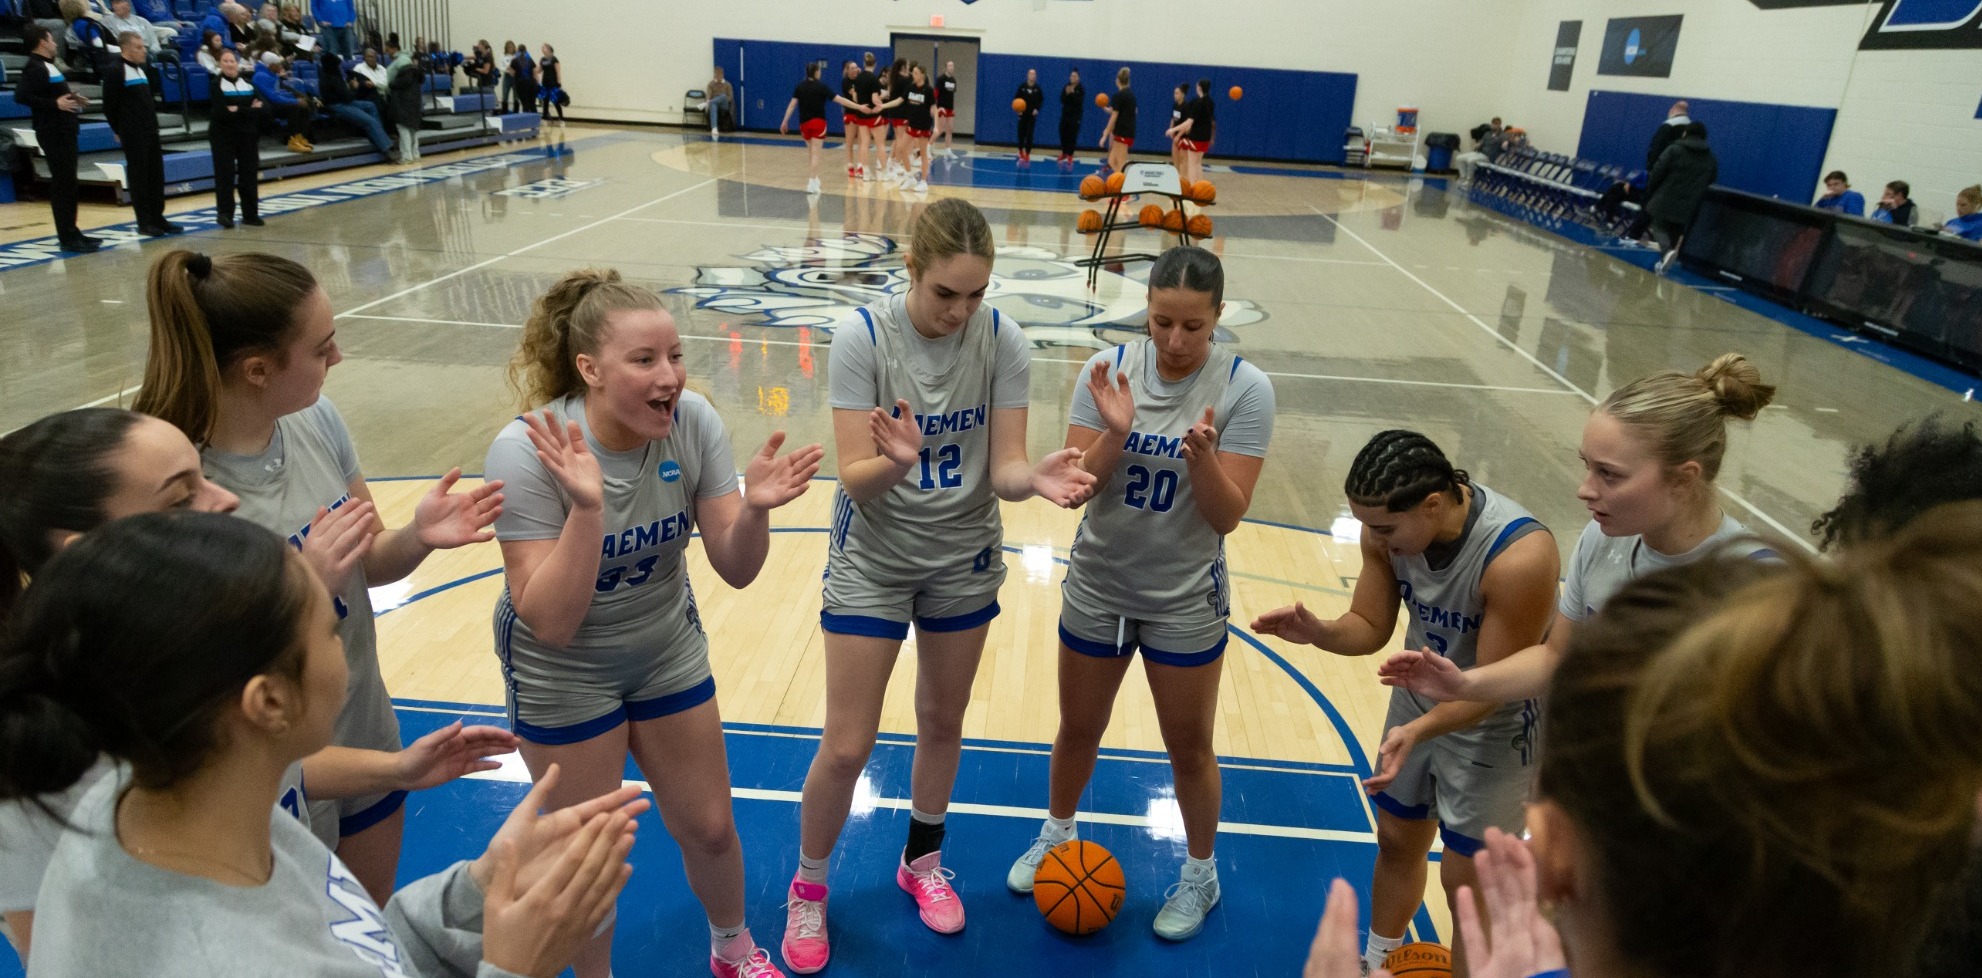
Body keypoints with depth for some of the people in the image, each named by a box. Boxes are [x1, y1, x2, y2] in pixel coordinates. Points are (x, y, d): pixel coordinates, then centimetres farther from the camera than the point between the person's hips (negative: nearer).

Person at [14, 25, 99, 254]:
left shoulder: (48, 65, 15)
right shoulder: (34, 68, -14)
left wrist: (71, 99, 9)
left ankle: (71, 233, 23)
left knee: (68, 184, 15)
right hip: (53, 133, -10)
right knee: (63, 185, -8)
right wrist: (55, 103, -26)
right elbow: (21, 96, -24)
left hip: (64, 131, 10)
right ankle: (68, 238, -5)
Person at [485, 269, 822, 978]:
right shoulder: (527, 452, -27)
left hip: (668, 651, 4)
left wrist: (754, 507, -34)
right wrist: (587, 505, -41)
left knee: (710, 829, 17)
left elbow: (736, 570, -14)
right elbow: (549, 622, -29)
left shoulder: (693, 421, -18)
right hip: (562, 673, -3)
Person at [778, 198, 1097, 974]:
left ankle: (922, 862, 45)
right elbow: (855, 478, -22)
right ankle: (808, 889, 30)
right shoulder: (864, 336, -20)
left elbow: (1003, 469, -14)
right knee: (845, 748, 2)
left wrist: (1037, 477, -36)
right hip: (873, 560, -2)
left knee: (943, 722, 19)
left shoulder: (1000, 340, -14)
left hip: (964, 560, 3)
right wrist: (896, 461, -44)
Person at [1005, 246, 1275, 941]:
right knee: (1078, 730, 20)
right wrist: (1115, 434, -29)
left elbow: (1228, 514, -16)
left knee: (1189, 746, 15)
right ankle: (1057, 833, 48)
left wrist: (1201, 454, -34)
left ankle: (1201, 873, 40)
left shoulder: (1244, 388, -15)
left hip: (1185, 600, -2)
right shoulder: (1110, 368, -11)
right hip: (1097, 589, 2)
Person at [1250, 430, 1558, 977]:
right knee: (1397, 842, 23)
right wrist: (1318, 632, -29)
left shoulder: (1520, 557, -36)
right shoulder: (1390, 527, -19)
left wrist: (1417, 731, -42)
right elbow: (1369, 627, -8)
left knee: (1467, 886, 7)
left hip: (1491, 731, -6)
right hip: (1417, 703, 6)